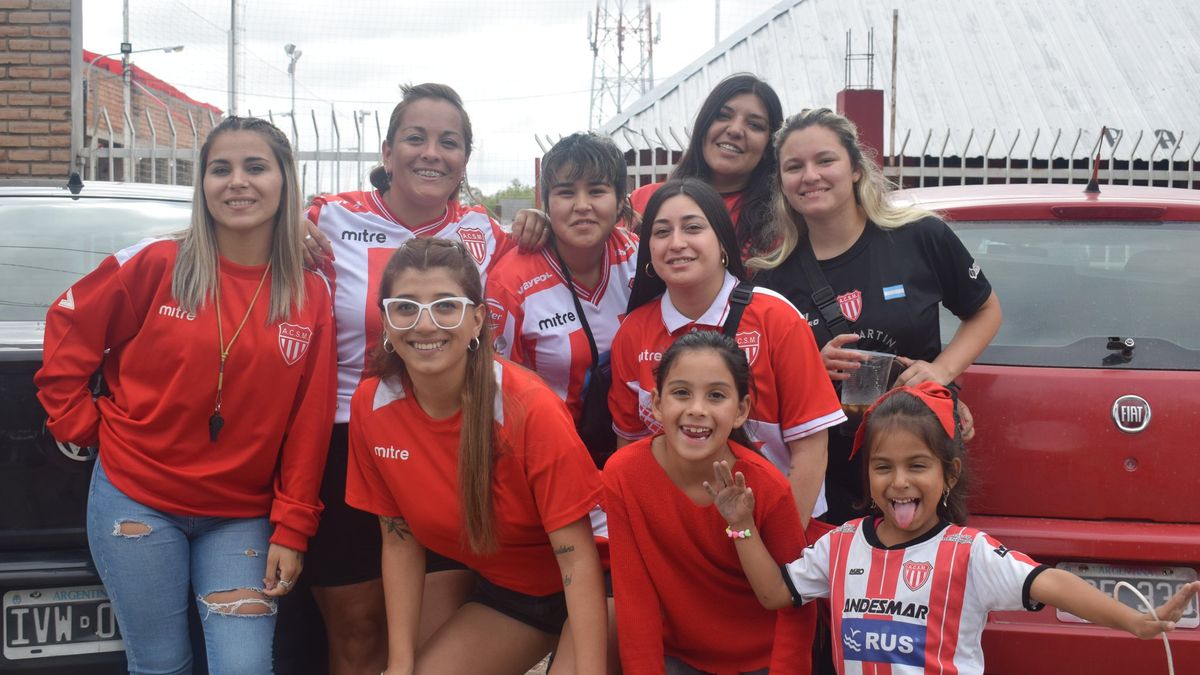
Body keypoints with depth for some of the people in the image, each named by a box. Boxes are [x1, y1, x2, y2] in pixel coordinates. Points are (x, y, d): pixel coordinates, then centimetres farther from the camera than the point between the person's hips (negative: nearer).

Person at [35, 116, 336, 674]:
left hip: (241, 517, 1)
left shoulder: (311, 295, -1)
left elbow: (309, 425, -1)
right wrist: (79, 424, -1)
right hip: (136, 498, -1)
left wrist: (291, 529, -4)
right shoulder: (157, 264, -7)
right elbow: (68, 329, 4)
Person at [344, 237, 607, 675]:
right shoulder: (370, 407, -12)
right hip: (495, 586, 5)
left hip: (575, 591, -5)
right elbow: (400, 539, -2)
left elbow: (577, 558, -25)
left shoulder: (529, 408, -27)